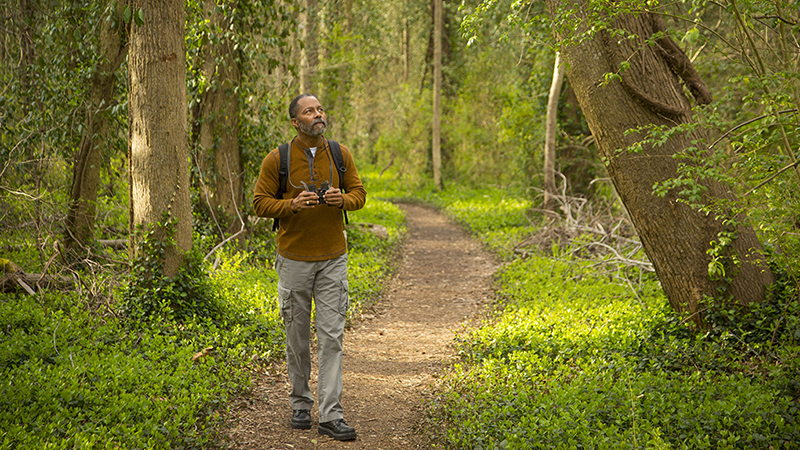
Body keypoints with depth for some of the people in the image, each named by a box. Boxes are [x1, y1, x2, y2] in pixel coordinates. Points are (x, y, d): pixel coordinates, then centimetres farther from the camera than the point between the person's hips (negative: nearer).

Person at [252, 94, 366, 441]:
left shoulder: (340, 155, 2)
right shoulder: (277, 160, -6)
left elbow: (358, 193, 9)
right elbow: (260, 202, -4)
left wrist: (342, 200, -14)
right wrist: (292, 205, -21)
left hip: (333, 259, 1)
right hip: (294, 259, -1)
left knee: (331, 337, -4)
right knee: (297, 336, 8)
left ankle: (331, 416, -3)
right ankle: (300, 404, 26)